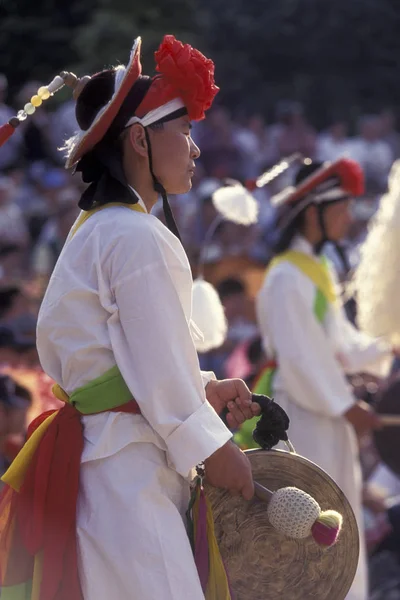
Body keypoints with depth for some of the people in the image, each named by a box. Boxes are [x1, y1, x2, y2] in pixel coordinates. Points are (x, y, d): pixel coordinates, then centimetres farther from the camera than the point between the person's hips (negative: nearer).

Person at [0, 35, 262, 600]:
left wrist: (202, 389, 15)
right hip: (128, 465, -10)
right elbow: (159, 371, -15)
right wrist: (214, 447, -6)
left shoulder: (92, 231, 17)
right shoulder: (139, 237, -14)